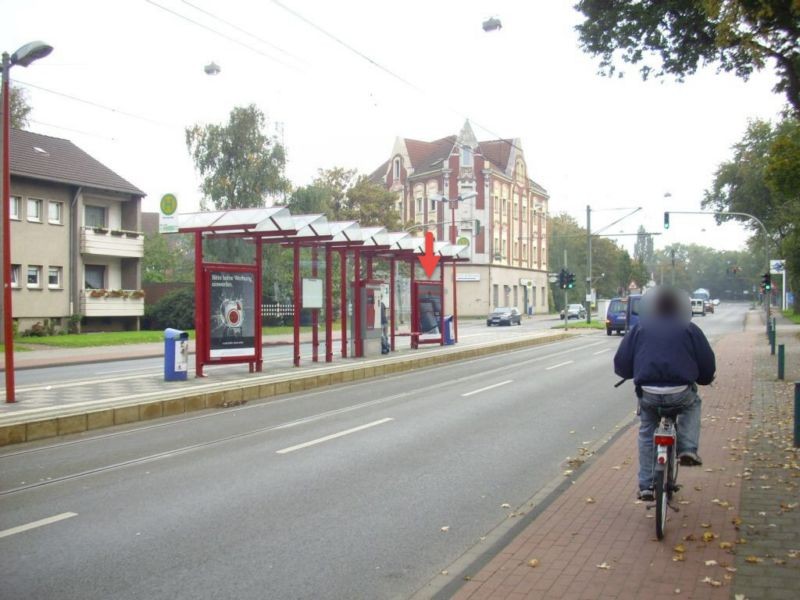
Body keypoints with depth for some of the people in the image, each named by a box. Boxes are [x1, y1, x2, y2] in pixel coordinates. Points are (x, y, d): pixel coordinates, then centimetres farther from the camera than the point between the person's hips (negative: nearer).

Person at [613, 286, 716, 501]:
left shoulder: (639, 328, 14)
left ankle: (646, 485, 20)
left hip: (648, 394, 1)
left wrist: (634, 374, 32)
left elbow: (621, 362, 11)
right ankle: (688, 449, 16)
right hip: (680, 393, -1)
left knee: (646, 433, 23)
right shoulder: (689, 329, 10)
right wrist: (703, 379, 31)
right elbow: (708, 363, 10)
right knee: (693, 404, 33)